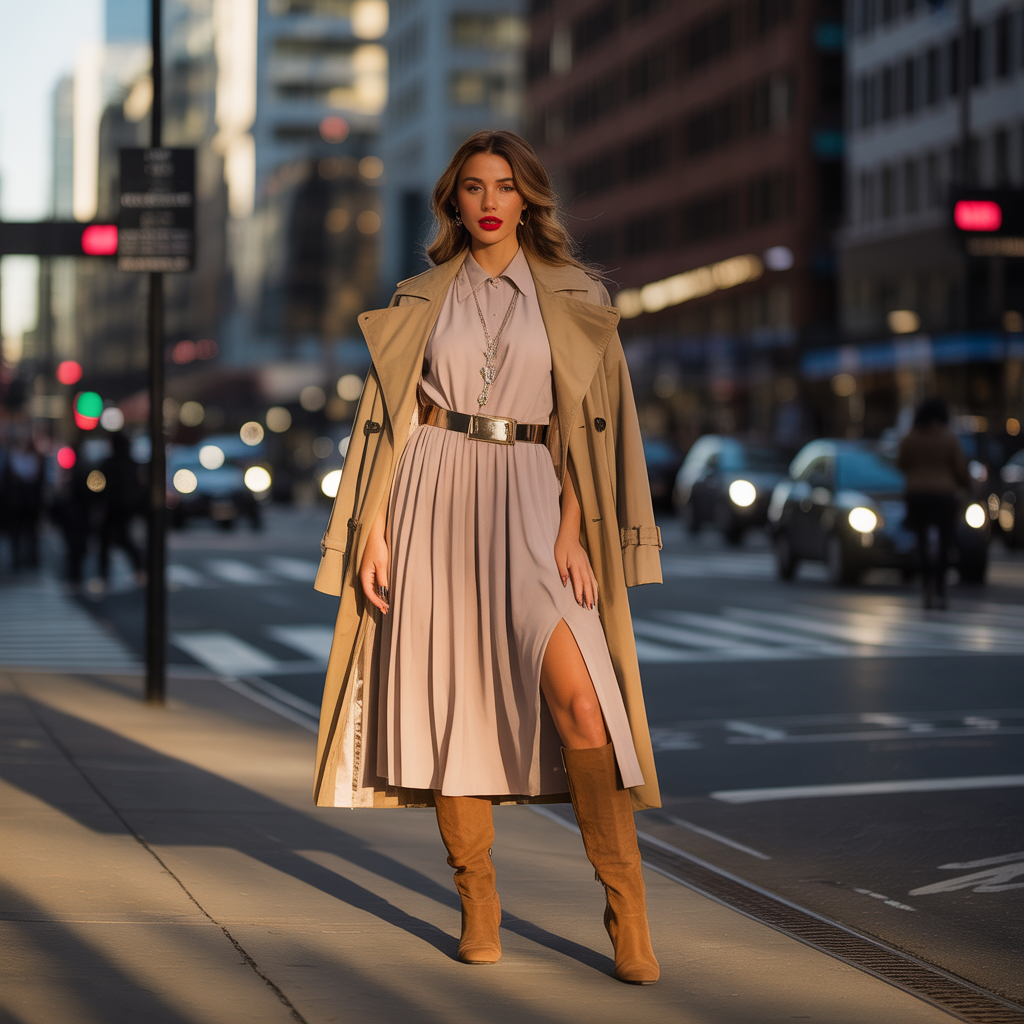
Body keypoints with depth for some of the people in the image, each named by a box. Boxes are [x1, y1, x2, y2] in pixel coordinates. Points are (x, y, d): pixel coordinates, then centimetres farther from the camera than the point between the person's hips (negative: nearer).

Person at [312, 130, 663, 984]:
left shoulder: (575, 301, 8)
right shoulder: (422, 299, 11)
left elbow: (581, 426, 4)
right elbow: (390, 420, 9)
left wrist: (572, 530, -7)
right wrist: (373, 529, 1)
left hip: (529, 503, -1)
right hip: (436, 499, 1)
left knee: (576, 696, -16)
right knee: (451, 695, -2)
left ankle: (627, 906, -12)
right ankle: (479, 906, 10)